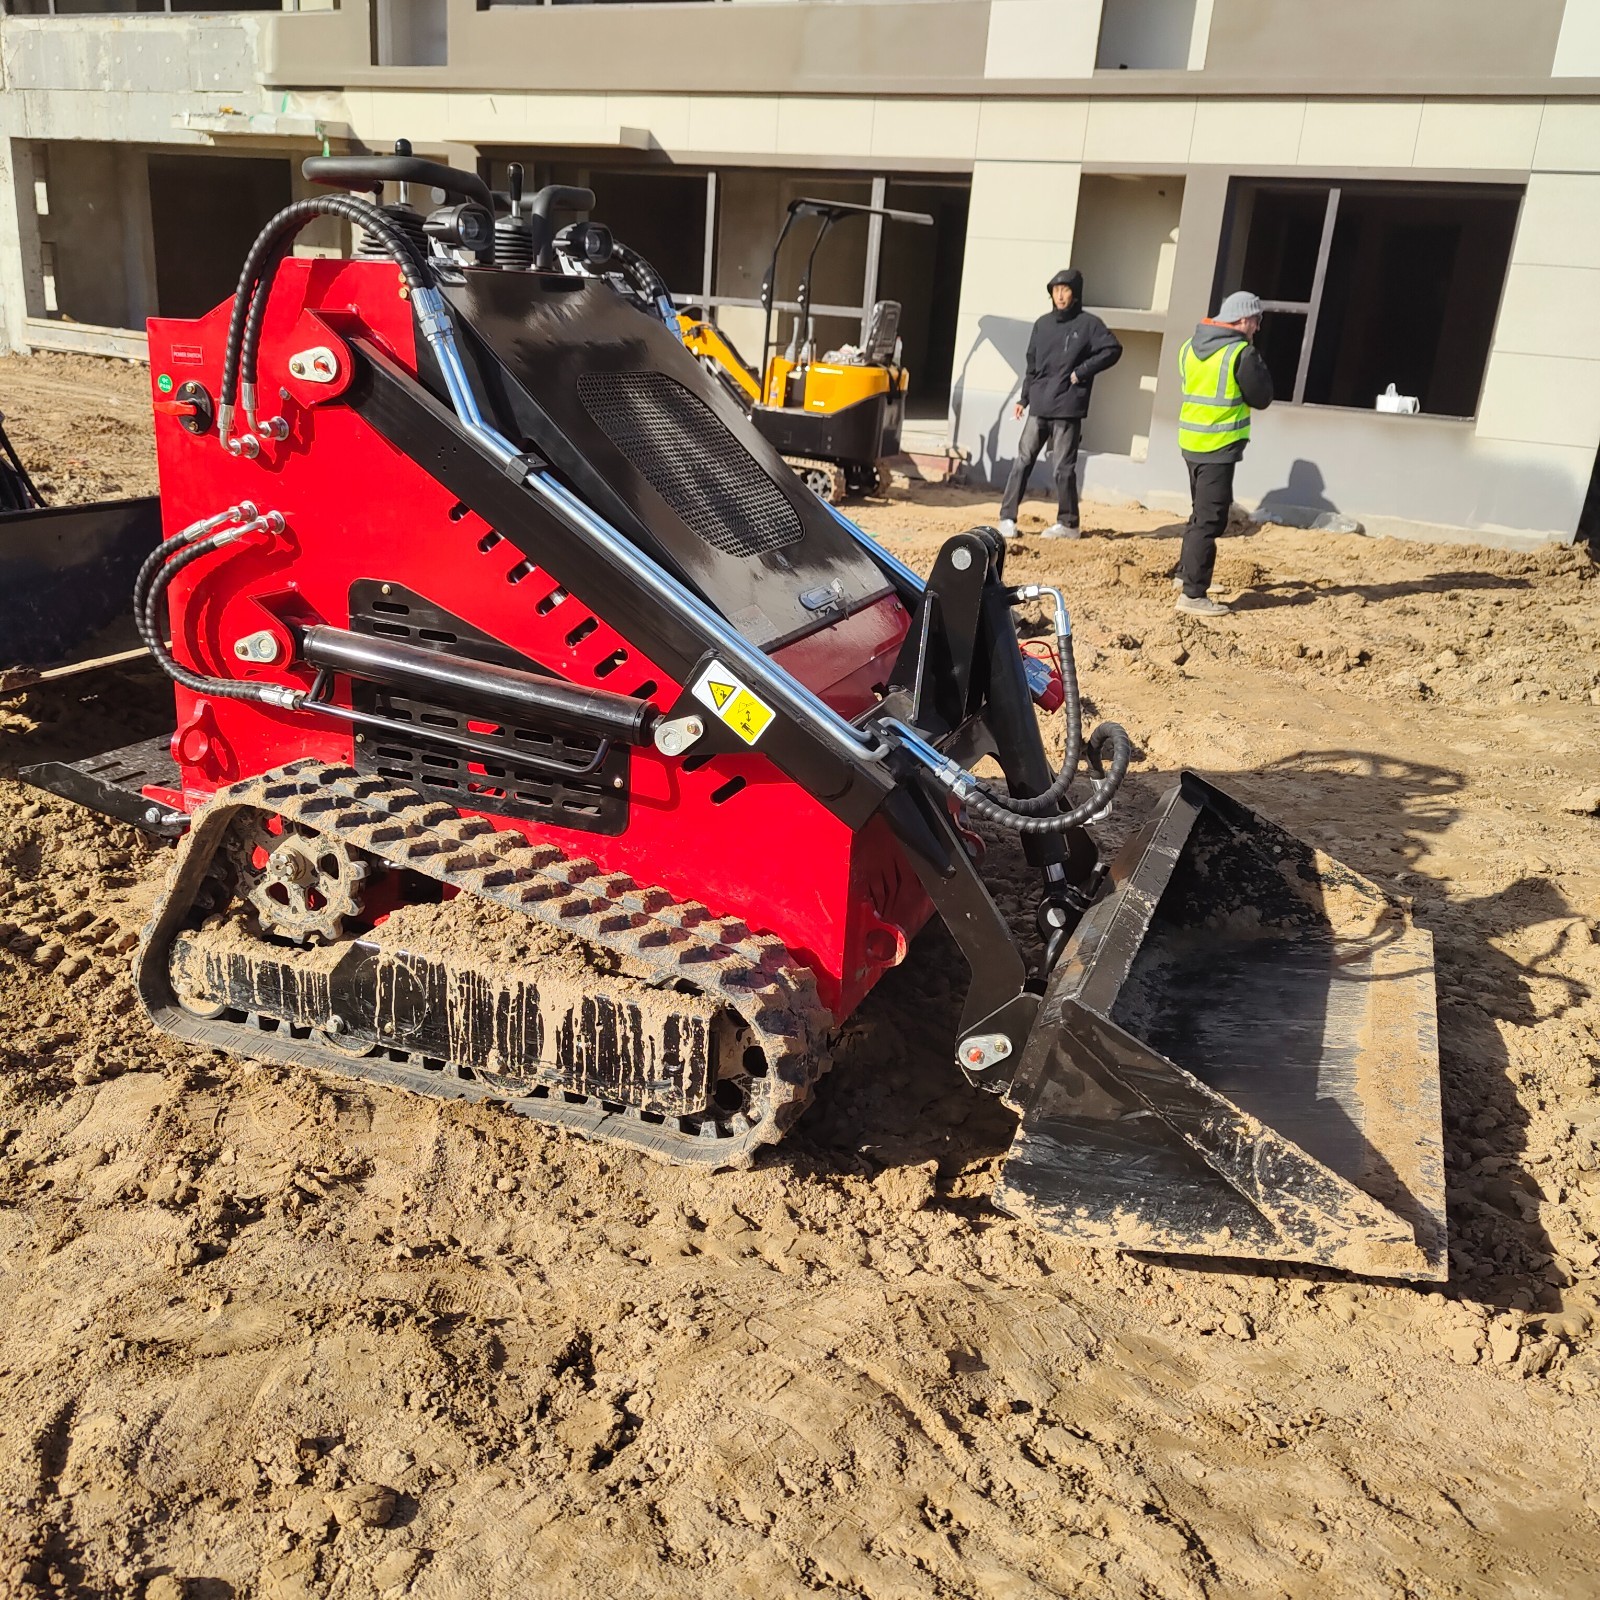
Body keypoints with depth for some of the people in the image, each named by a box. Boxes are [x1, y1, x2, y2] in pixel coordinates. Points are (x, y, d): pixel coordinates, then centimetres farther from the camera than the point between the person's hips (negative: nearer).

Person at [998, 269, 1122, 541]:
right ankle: (1008, 518, 4)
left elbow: (1113, 349, -6)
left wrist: (1082, 371, -10)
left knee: (1063, 467, -1)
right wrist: (1023, 399, 14)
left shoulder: (1088, 323, -1)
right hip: (1038, 407, 5)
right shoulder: (1043, 324, 12)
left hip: (1067, 408, -4)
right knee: (1022, 460, 1)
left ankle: (1068, 524, 9)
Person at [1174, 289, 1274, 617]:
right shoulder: (1242, 353, -14)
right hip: (1220, 446, -8)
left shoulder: (1189, 346, 7)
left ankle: (1186, 572, 35)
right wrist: (1259, 364, 6)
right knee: (1210, 520, -6)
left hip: (1191, 441, 8)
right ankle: (1193, 594, -7)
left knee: (1202, 511, 24)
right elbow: (1261, 398, -7)